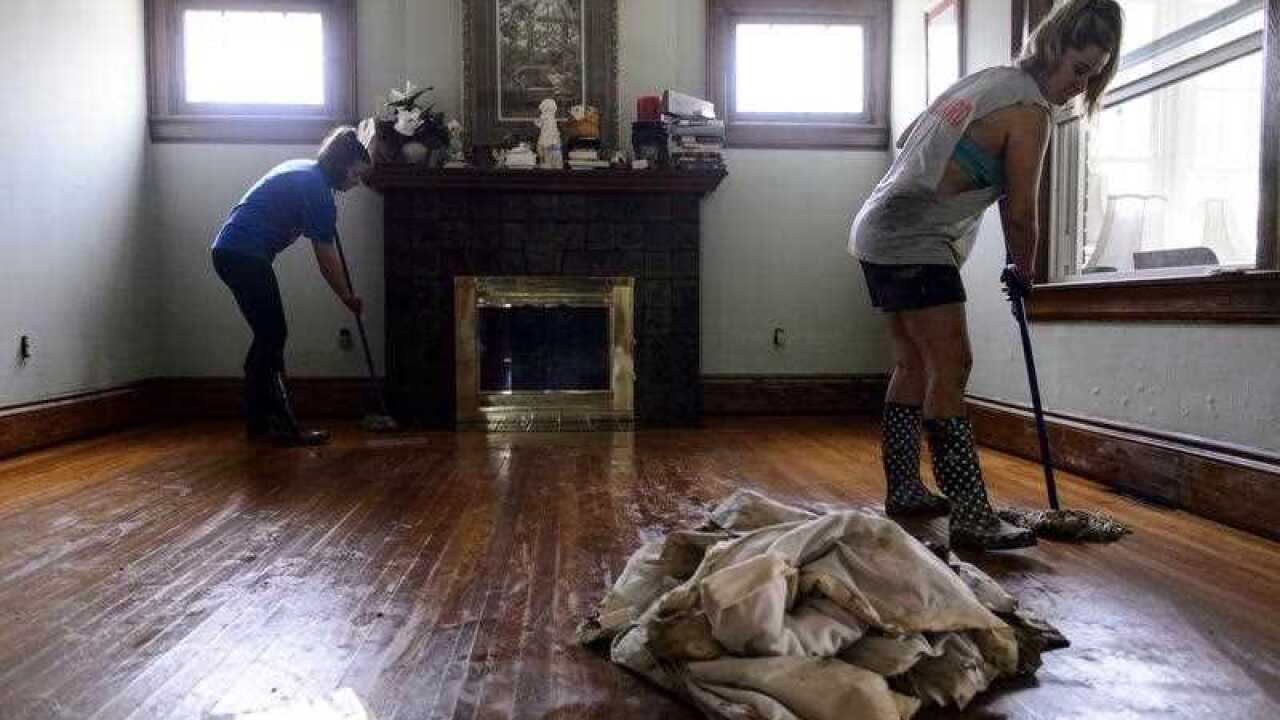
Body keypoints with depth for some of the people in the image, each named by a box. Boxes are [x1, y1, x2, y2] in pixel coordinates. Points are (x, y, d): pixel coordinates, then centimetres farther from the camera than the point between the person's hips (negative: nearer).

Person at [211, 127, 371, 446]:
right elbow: (326, 257, -10)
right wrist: (348, 297, 2)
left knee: (267, 336, 12)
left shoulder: (302, 170, 16)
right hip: (245, 255, -10)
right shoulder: (316, 189, -13)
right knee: (273, 337, -8)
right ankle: (285, 427, -6)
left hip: (229, 250, 10)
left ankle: (256, 419, 17)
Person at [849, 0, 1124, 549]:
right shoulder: (1029, 110, -10)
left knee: (914, 364, 13)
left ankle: (902, 490, 21)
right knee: (951, 368, -12)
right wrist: (1022, 273, 8)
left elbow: (907, 137, 26)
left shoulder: (984, 78, 18)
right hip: (916, 245, -10)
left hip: (877, 232, 10)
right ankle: (971, 518, -12)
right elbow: (1020, 215, -8)